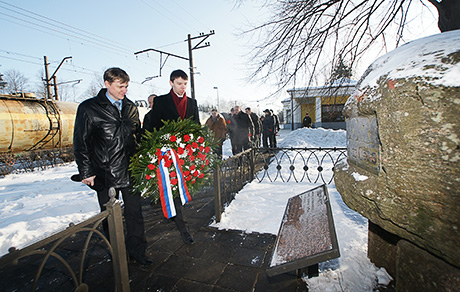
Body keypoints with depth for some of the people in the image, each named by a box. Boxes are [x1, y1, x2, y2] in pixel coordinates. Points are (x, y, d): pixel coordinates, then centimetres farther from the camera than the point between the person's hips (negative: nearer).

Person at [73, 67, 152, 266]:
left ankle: (136, 251, 26)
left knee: (135, 212, 9)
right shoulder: (89, 108, -4)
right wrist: (86, 172, -5)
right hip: (104, 173, -3)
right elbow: (80, 143, -3)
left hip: (130, 170, 4)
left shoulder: (130, 107, 9)